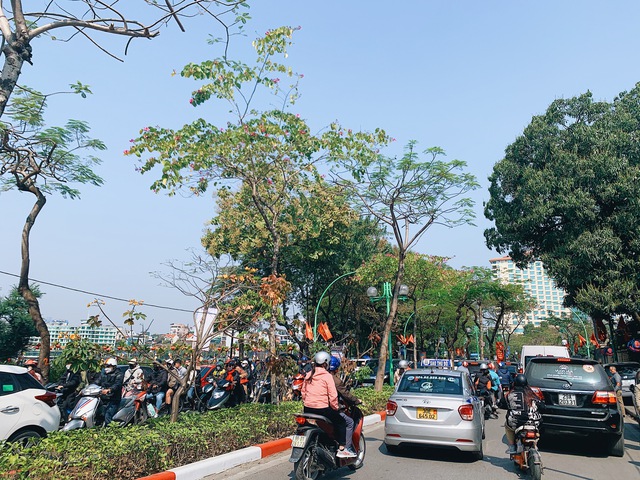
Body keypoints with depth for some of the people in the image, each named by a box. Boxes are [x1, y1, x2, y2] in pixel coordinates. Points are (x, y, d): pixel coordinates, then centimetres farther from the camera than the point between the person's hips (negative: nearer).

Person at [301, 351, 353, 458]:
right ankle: (341, 450, 2)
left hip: (308, 409, 7)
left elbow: (303, 392, 14)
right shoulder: (327, 376, -9)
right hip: (322, 409, -6)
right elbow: (333, 395, -11)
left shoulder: (308, 375, 8)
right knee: (341, 422, 8)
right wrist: (336, 407, 1)